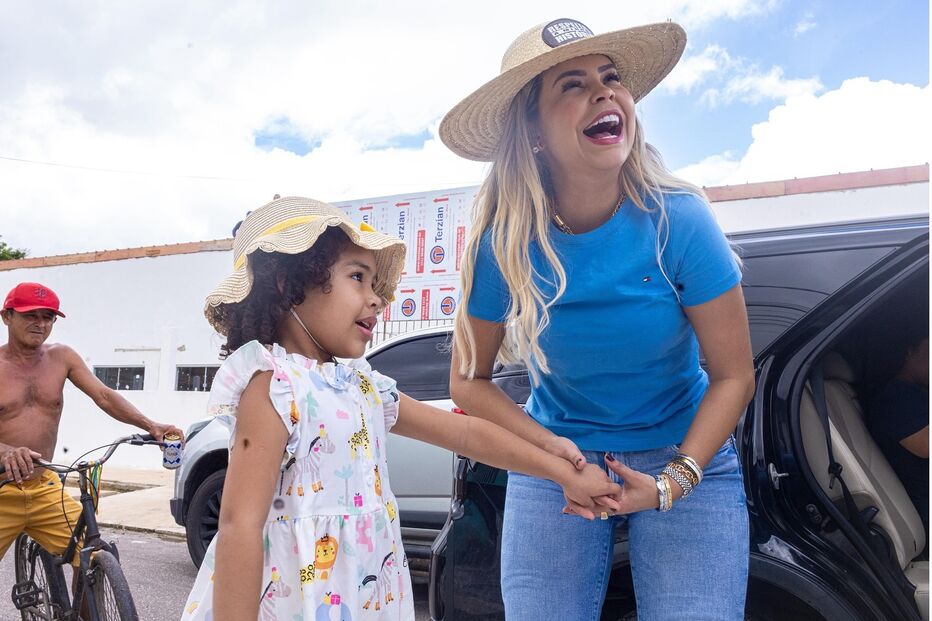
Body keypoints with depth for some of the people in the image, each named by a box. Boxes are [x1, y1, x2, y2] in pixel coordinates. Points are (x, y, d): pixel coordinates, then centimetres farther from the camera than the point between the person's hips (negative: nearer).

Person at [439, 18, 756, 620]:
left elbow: (734, 375, -10)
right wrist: (549, 448, -17)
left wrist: (674, 480, -20)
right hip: (556, 463, 1)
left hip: (687, 458, 0)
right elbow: (469, 380, -3)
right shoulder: (504, 246, -14)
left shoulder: (679, 221, -17)